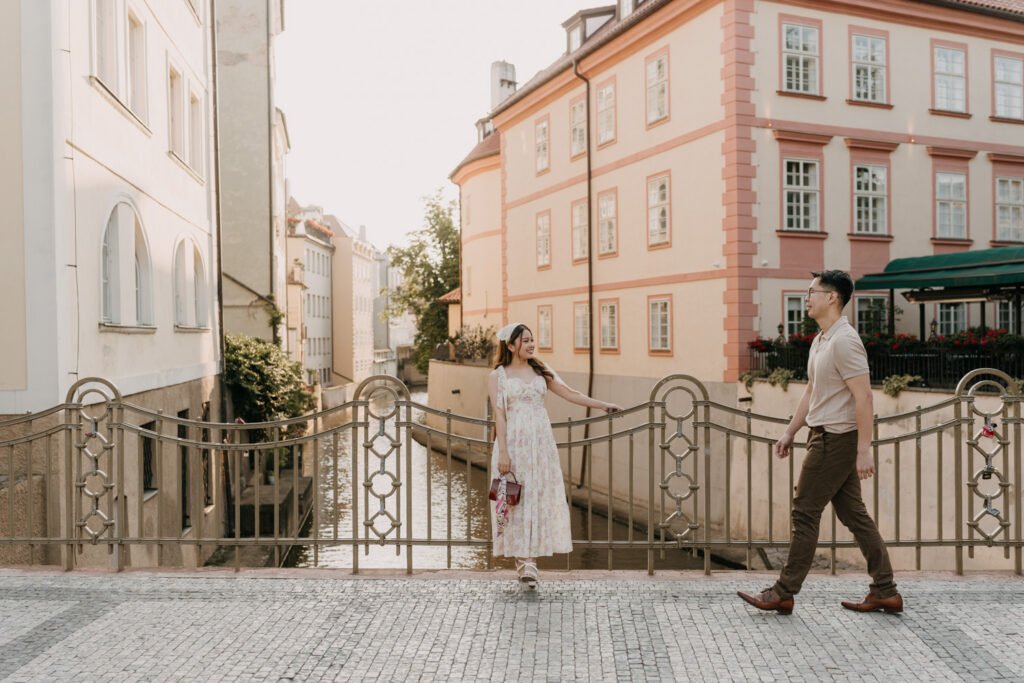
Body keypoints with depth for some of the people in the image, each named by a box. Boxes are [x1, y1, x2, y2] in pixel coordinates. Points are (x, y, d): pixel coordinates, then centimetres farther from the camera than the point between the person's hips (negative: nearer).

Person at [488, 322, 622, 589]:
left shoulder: (540, 371, 12)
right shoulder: (498, 376, 1)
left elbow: (569, 393, 13)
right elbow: (499, 415, -4)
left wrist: (602, 405, 11)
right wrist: (503, 452, -11)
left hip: (541, 442, 3)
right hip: (514, 442, -3)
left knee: (540, 497, 1)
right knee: (517, 499, -1)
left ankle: (529, 559, 8)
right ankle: (523, 560, 8)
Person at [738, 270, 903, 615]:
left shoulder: (844, 340, -18)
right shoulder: (820, 340, 14)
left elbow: (863, 396, -22)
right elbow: (811, 392, 20)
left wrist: (864, 450, -24)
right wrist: (790, 432, 20)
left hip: (836, 440, -10)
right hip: (825, 436, 10)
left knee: (805, 513, -3)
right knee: (854, 514, 13)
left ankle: (783, 593, 7)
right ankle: (885, 592, 21)